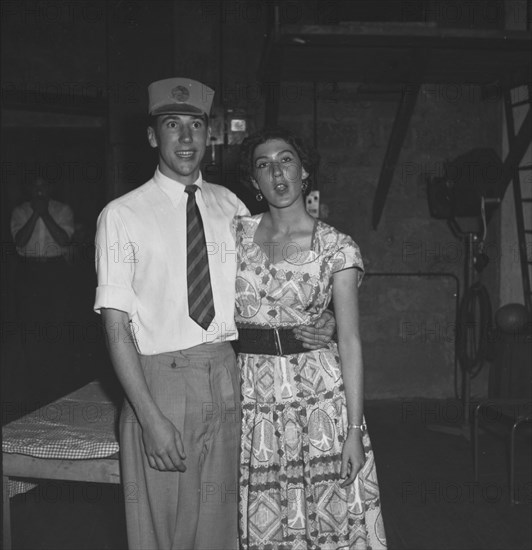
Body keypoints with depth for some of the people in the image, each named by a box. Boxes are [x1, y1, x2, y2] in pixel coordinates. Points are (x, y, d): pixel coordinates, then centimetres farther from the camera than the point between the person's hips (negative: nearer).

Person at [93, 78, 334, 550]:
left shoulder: (231, 206, 8)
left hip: (225, 379, 4)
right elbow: (116, 326, -10)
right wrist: (151, 416, -16)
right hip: (160, 381, -4)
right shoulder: (122, 215, -6)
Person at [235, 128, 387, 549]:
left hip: (319, 393, -2)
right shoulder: (237, 234, 4)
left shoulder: (337, 247, -4)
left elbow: (350, 340, -5)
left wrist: (355, 429, -9)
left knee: (327, 514, 5)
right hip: (251, 392, 2)